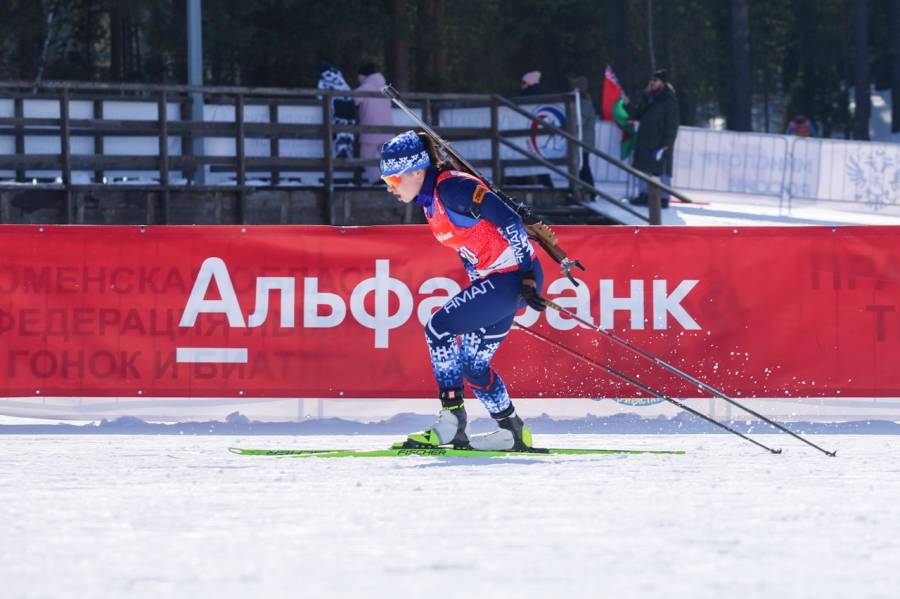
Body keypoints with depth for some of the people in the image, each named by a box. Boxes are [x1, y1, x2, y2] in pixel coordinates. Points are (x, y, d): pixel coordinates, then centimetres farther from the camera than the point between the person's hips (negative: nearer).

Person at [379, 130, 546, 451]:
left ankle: (452, 423, -11)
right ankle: (511, 431, 18)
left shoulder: (452, 187, -18)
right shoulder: (430, 200, 11)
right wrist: (477, 290, 22)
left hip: (512, 275, -10)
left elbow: (509, 220, -22)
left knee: (439, 328, -14)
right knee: (472, 364, 9)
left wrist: (527, 278, -24)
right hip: (492, 278, 10)